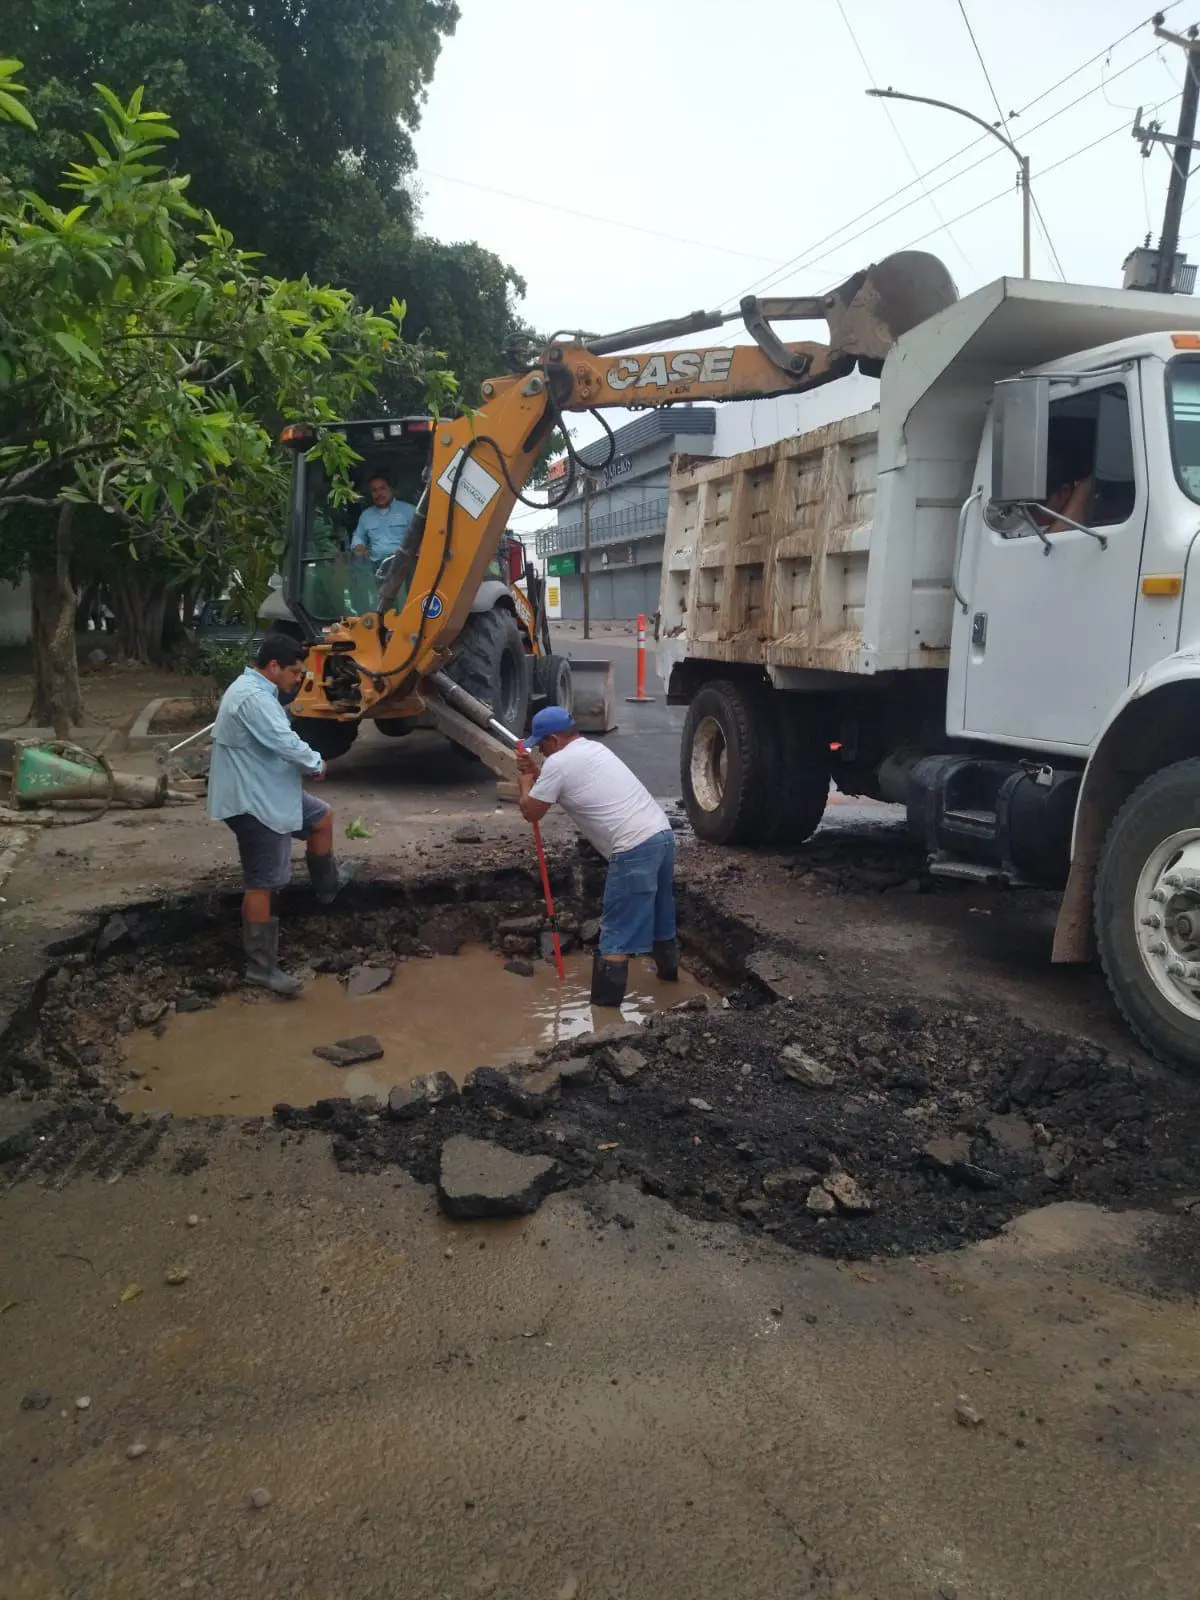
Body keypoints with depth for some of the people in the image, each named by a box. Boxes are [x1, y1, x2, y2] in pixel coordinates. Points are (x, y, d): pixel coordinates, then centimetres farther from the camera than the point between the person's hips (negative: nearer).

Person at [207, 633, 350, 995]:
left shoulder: (257, 690, 11)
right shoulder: (252, 698, -24)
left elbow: (278, 742, 17)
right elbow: (287, 744, -26)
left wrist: (307, 763, 2)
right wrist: (317, 764, -8)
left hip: (269, 792, 11)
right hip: (253, 802, -11)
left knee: (322, 817, 24)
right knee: (262, 884, -5)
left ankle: (329, 889, 40)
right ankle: (261, 967, 3)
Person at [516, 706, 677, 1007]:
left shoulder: (558, 763, -5)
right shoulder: (594, 749, 22)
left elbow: (530, 812, 4)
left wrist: (525, 782, 21)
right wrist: (536, 775, 27)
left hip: (634, 849, -9)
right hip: (662, 834, 9)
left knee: (617, 933, -3)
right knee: (660, 910, 29)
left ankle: (606, 1002, 1)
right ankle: (668, 968, 49)